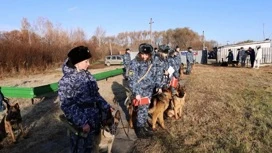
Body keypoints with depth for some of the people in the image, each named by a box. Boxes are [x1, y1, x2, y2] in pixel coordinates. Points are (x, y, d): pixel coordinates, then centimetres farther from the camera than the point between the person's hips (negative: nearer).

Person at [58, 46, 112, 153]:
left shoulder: (87, 75, 4)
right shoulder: (66, 80, -18)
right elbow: (67, 106, -19)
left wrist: (106, 107, 5)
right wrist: (82, 123, -25)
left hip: (96, 119, 7)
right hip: (82, 122, -6)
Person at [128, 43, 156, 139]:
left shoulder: (150, 64, 6)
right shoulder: (134, 63, -13)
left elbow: (153, 78, 12)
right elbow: (131, 79, -16)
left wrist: (150, 92, 8)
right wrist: (136, 93, -18)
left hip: (147, 92, 6)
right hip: (139, 92, -6)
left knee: (145, 110, 16)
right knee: (141, 111, -1)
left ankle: (143, 127, 32)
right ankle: (139, 130, 15)